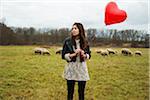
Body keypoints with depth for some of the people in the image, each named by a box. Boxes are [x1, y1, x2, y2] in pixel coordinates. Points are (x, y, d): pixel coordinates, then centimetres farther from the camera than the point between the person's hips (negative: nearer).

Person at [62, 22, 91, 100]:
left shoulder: (85, 42, 3)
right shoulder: (67, 41, -4)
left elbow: (89, 55, 8)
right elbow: (63, 55, -4)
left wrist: (84, 55, -13)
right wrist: (73, 54, -17)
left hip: (82, 68, 2)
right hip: (71, 68, -1)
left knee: (81, 92, 8)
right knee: (70, 91, 6)